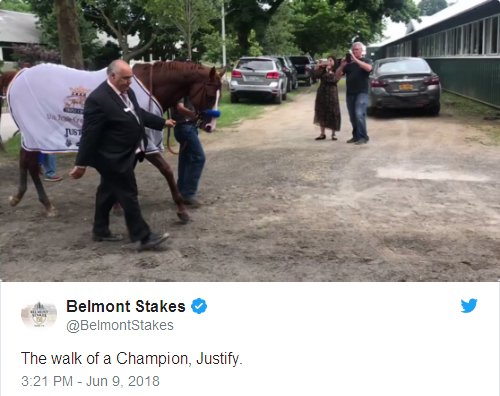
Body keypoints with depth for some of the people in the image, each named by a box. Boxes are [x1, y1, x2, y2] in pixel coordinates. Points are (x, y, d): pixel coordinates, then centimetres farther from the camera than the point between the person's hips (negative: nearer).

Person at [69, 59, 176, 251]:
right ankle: (144, 237, 5)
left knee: (109, 192, 19)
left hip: (126, 155, 10)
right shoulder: (98, 99, -23)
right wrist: (81, 164, -19)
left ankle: (100, 230, 33)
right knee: (128, 195, -3)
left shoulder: (127, 92, 4)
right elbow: (89, 135, -22)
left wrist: (163, 122, 28)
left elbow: (140, 114, 22)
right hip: (114, 158, -9)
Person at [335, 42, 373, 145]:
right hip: (349, 93, 5)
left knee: (359, 114, -18)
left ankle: (363, 137, -14)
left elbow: (368, 68, -19)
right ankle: (356, 136, 16)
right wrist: (342, 65, -10)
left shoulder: (366, 61, 5)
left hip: (362, 93, -5)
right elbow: (338, 75, 9)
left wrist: (355, 60, -22)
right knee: (353, 117, 6)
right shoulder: (349, 63, 14)